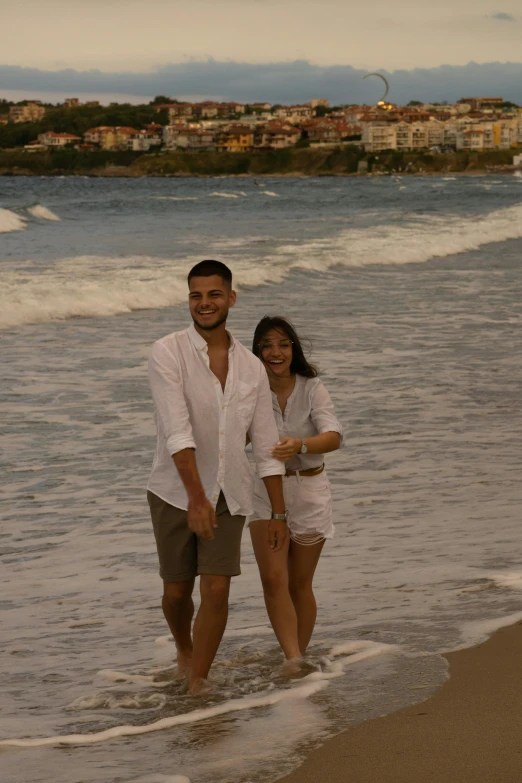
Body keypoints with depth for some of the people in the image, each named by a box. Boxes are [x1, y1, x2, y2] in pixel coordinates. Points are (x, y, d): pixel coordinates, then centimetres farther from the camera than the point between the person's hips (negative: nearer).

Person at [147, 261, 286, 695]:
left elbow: (267, 446, 8)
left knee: (216, 590, -9)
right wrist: (196, 498, -31)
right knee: (177, 591, 8)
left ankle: (198, 682, 3)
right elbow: (177, 431, -22)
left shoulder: (251, 367, 4)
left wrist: (279, 514, 6)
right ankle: (184, 650, 39)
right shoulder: (168, 354, -11)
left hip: (229, 496, 2)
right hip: (176, 493, -2)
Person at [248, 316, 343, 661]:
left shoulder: (312, 389, -12)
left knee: (300, 584, 9)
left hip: (309, 490, -1)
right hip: (266, 491, 1)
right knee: (273, 580, -16)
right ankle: (294, 662, -20)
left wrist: (299, 445, -45)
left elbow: (334, 437, -27)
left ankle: (298, 659, 25)